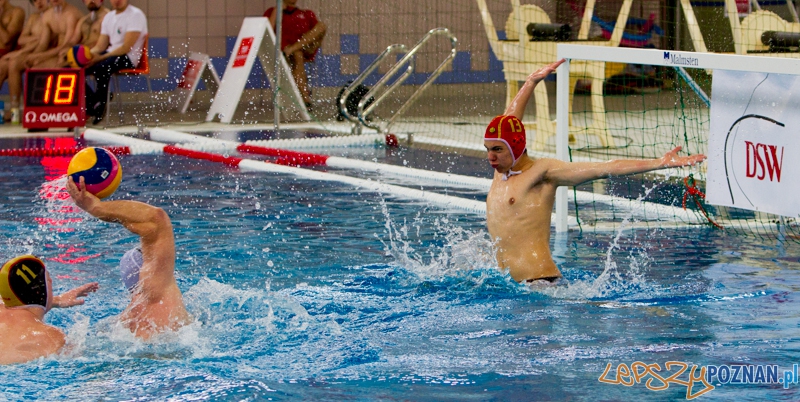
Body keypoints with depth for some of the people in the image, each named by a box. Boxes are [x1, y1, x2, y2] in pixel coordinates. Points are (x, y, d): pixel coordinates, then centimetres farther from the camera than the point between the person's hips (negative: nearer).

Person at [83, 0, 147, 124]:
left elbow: (126, 47, -16)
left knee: (101, 68, -36)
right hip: (109, 54, 8)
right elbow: (100, 46, 15)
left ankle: (100, 104, -17)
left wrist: (100, 58, -22)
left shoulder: (135, 15, -7)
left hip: (128, 57, -8)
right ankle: (90, 104, -2)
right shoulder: (109, 16, 18)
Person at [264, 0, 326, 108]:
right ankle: (304, 95, -44)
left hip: (305, 48, 2)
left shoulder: (307, 14, 25)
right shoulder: (272, 12, 17)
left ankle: (292, 49, -35)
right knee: (297, 54, -37)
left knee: (321, 25, -20)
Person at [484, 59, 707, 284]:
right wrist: (531, 83, 41)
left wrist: (659, 163, -12)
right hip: (506, 282, 8)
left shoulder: (542, 171, -4)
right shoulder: (502, 170, 16)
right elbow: (509, 120, 33)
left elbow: (606, 169, -7)